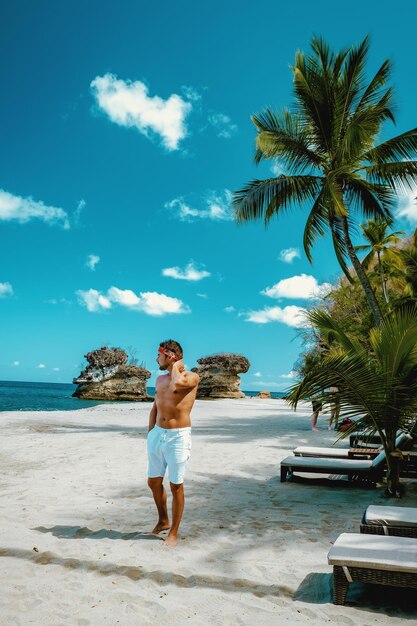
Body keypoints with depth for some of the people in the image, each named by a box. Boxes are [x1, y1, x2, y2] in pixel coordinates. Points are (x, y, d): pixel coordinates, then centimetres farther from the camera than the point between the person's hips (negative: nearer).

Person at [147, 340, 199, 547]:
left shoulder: (192, 377, -9)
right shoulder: (160, 379, 12)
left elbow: (177, 383, -32)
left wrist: (176, 367, -12)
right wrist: (150, 434, 12)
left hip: (178, 437, -7)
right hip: (157, 435, 7)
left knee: (176, 486, 3)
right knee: (153, 482, 16)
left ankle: (174, 533, 19)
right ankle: (163, 520, 38)